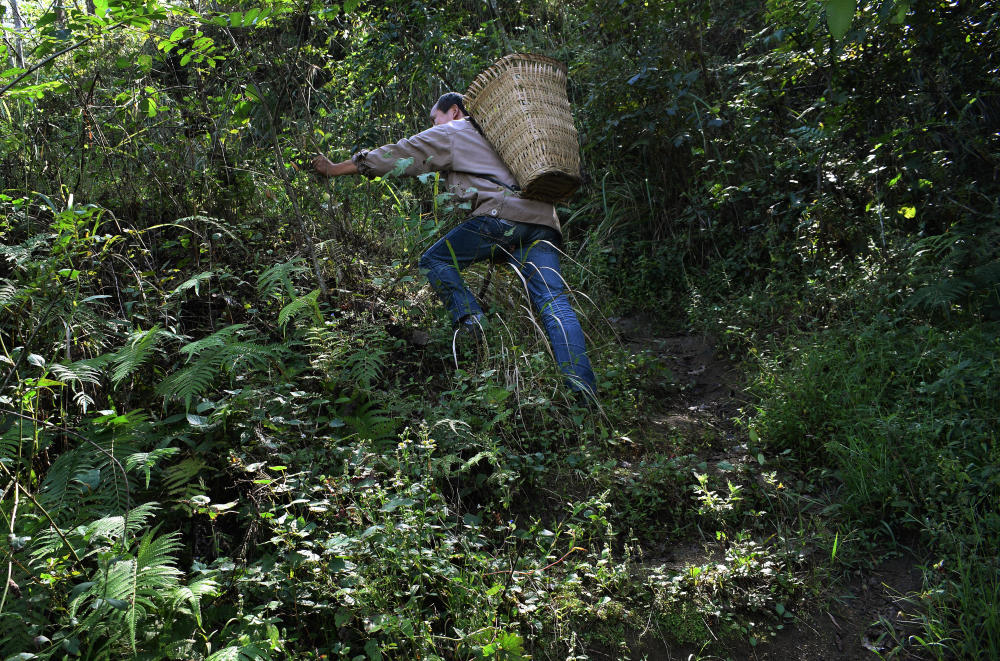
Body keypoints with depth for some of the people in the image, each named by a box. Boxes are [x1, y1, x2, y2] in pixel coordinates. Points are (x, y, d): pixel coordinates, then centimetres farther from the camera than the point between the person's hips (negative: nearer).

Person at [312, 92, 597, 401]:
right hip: (543, 221, 6)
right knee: (554, 302, -5)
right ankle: (584, 389, -20)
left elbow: (394, 157, 19)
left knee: (435, 261, 10)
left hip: (503, 215, -6)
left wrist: (334, 168, 27)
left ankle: (470, 321, -12)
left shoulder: (449, 133, 17)